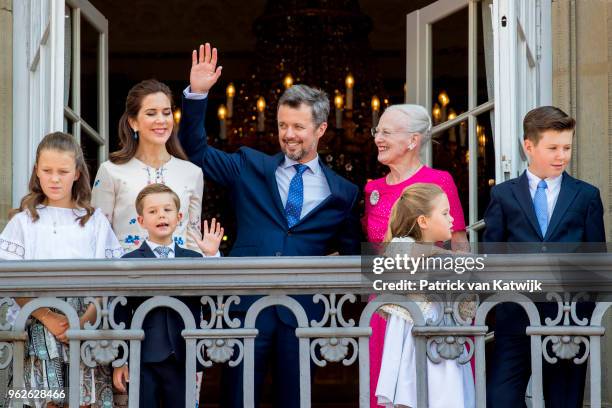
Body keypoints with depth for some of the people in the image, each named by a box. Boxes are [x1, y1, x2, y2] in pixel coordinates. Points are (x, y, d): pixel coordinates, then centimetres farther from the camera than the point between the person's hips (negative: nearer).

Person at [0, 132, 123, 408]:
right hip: (39, 328, -1)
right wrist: (48, 318, -12)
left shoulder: (95, 221, 11)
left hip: (88, 326, 1)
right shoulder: (24, 220, 8)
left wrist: (85, 320, -11)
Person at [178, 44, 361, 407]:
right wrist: (196, 95, 1)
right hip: (247, 304, 0)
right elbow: (196, 151, 11)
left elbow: (350, 253, 16)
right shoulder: (249, 167, 10)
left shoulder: (343, 193, 9)